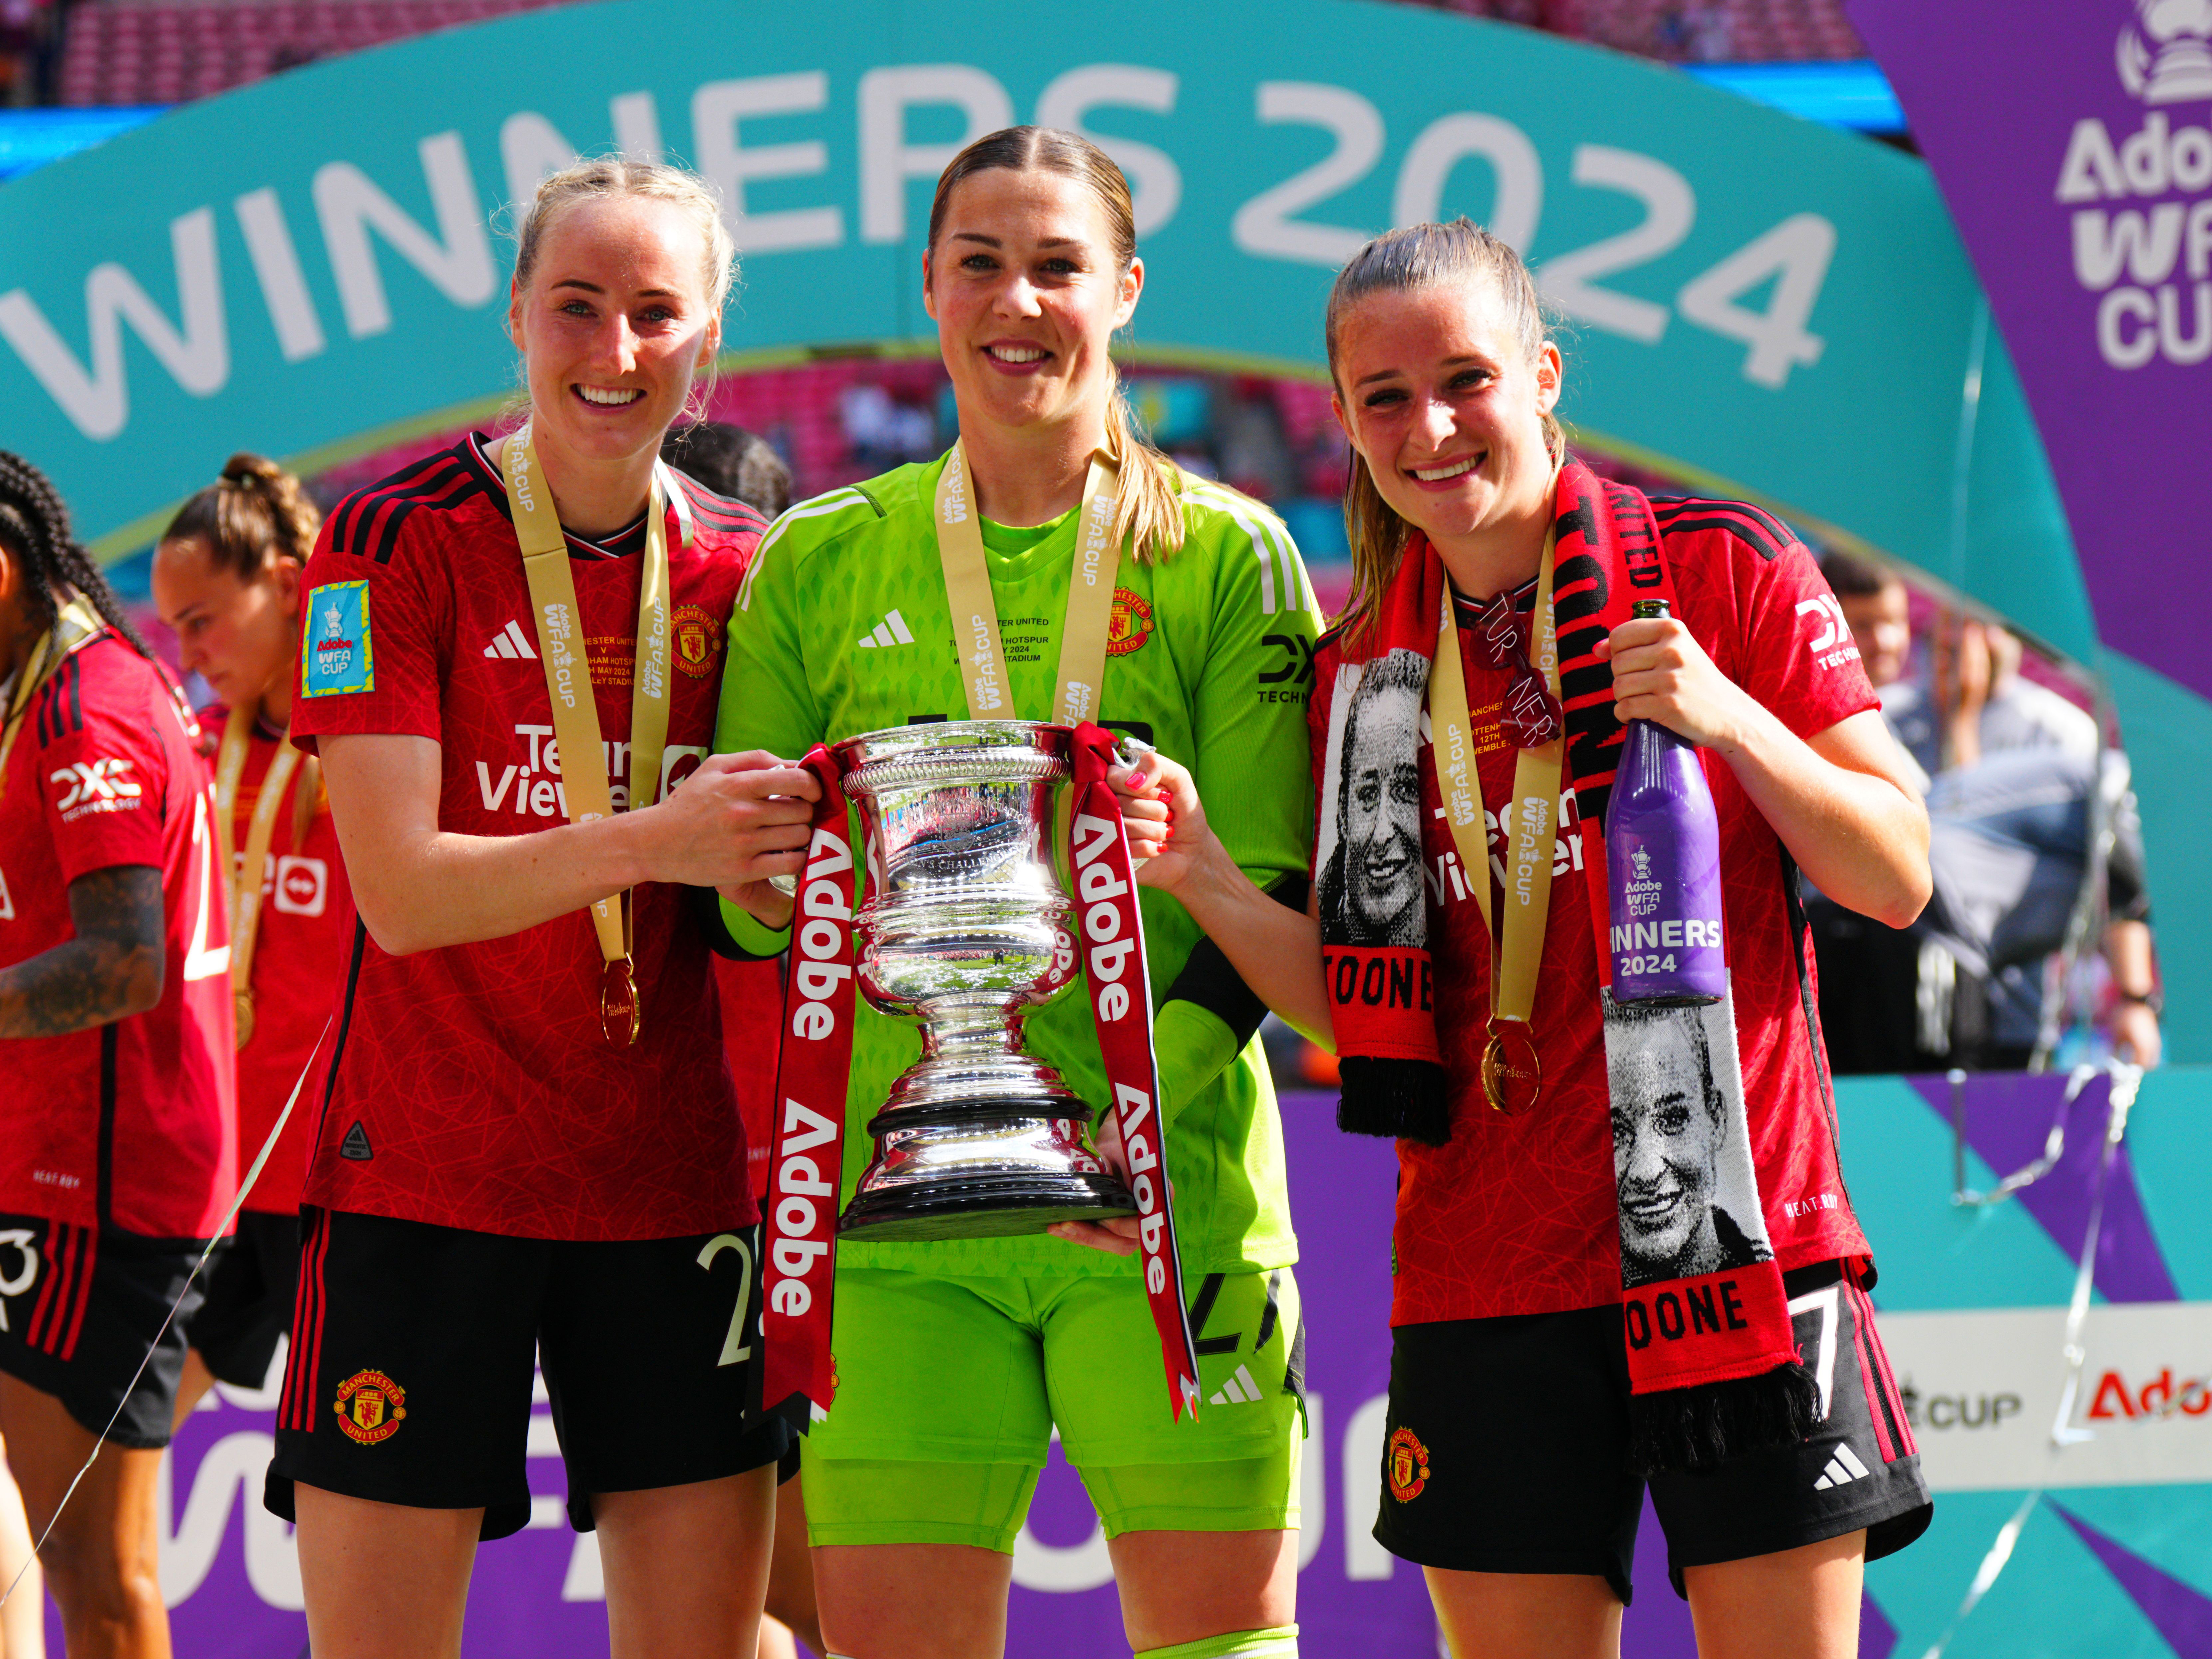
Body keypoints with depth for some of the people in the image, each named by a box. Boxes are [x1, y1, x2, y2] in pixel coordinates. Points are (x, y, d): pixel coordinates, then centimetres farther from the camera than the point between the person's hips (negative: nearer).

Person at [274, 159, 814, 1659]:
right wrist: (654, 840, -27)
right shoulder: (396, 541, -6)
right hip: (425, 1178, -4)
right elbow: (403, 893, -15)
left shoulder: (745, 568, 7)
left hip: (675, 1183, 4)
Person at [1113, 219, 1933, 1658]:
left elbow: (1898, 879, -2)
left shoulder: (1724, 571, -1)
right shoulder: (1362, 672, 10)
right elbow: (1357, 1008, 9)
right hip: (1488, 1270, 3)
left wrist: (1729, 717, -17)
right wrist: (1203, 877, -7)